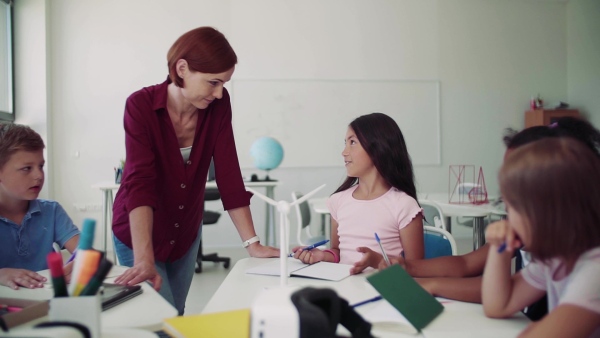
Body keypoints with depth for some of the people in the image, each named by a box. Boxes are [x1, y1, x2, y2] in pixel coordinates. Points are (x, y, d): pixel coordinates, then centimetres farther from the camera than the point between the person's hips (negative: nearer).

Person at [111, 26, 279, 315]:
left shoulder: (218, 105, -14)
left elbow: (228, 173, -15)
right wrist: (144, 260, -41)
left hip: (187, 231, 4)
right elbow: (140, 183, -32)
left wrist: (252, 243, -18)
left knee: (175, 314, 17)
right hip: (139, 232, -4)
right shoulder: (141, 105, -24)